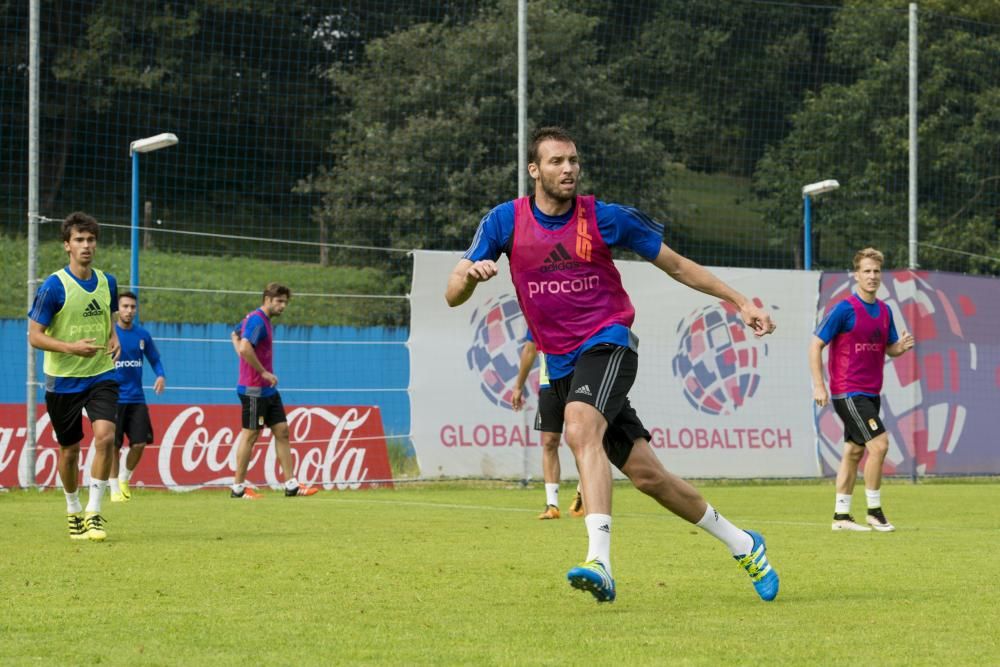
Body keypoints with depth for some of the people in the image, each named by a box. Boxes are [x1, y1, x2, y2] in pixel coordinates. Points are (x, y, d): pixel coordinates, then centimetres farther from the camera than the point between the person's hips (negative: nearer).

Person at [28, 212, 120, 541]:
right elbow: (34, 335, -10)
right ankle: (73, 512, 30)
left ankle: (94, 513, -10)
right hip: (63, 380, -2)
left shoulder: (107, 282, 4)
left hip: (101, 375, 3)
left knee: (105, 436, -19)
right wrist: (71, 347, -24)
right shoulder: (54, 286, -11)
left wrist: (113, 338, 0)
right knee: (69, 450, 7)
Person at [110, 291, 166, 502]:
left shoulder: (142, 335, 6)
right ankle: (115, 490, 11)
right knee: (113, 445, -2)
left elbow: (155, 359, 16)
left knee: (139, 443, -4)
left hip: (136, 399, 3)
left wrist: (161, 375, -4)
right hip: (113, 398, -3)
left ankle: (125, 480, 20)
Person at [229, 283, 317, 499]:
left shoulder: (261, 319, 14)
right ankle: (238, 487, 5)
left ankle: (291, 484, 7)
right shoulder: (257, 320, -16)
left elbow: (236, 334, 30)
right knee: (250, 435, -3)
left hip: (268, 390, 10)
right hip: (254, 390, -10)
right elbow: (245, 347, -31)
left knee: (282, 431, 7)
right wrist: (263, 372, -21)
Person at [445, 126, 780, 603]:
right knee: (646, 474, 4)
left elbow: (675, 265, 9)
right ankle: (741, 543, 22)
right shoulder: (505, 222, 1)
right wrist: (471, 273, -26)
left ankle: (599, 560, -42)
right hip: (561, 364, 3)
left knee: (581, 429, -33)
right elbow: (452, 296, -2)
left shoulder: (605, 218, -3)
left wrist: (739, 302, 9)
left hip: (608, 343, -3)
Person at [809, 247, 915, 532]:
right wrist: (819, 385, -16)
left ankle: (841, 515, 17)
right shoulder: (845, 309, -12)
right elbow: (816, 345, -10)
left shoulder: (884, 311, 9)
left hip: (870, 394, 7)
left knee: (854, 452, 11)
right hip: (848, 392, -7)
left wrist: (902, 346, -7)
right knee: (879, 444, -15)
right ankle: (874, 511, -5)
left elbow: (890, 348, 18)